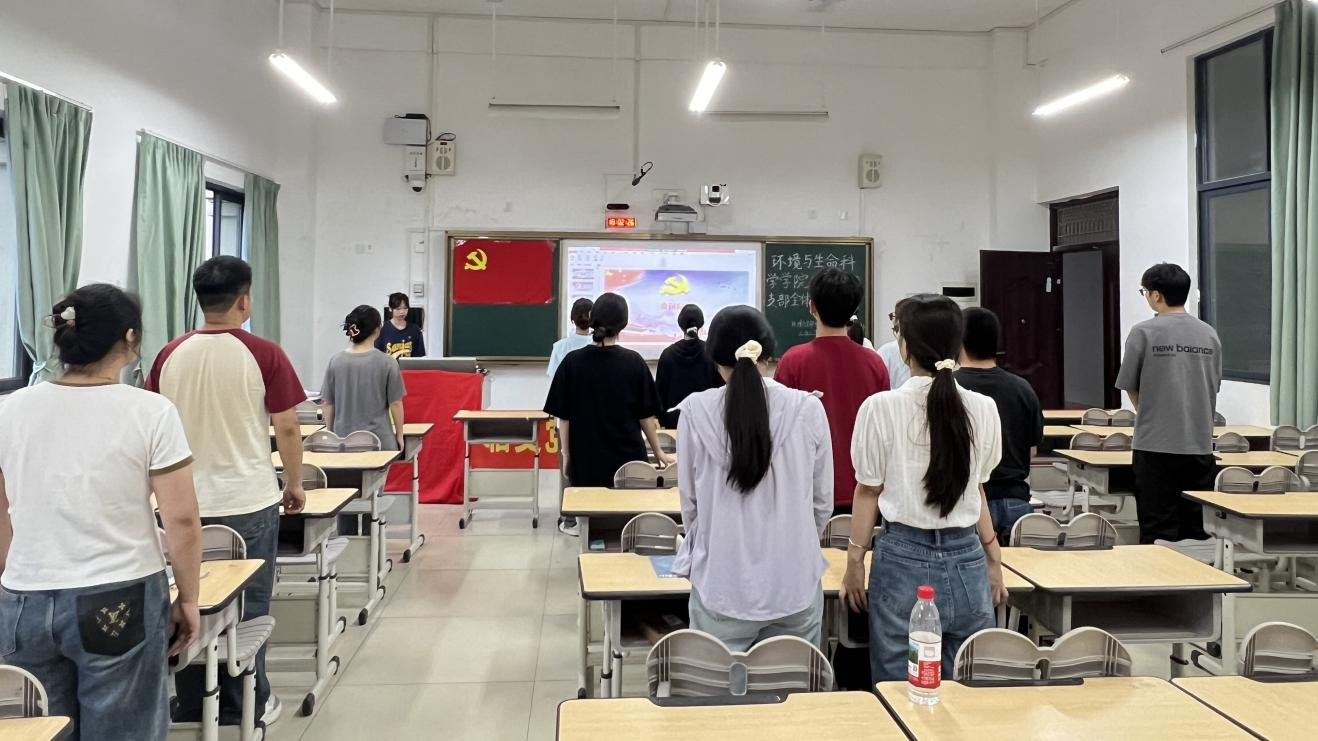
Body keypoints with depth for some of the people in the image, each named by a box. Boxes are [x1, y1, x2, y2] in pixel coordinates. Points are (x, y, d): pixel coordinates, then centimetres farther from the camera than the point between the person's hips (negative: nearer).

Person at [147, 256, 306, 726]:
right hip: (248, 502, -3)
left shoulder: (170, 355, 1)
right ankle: (245, 709, 19)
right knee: (246, 608, 9)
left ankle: (190, 709, 25)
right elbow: (287, 428, -9)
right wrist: (295, 484, 5)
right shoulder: (264, 354, -11)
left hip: (188, 503, 4)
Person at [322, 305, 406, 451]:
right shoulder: (386, 363, -8)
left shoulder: (336, 362, -1)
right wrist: (399, 435, 9)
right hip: (379, 439, -2)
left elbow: (328, 404, 5)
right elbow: (395, 403, -3)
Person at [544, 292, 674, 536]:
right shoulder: (633, 362, -6)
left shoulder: (572, 361, -5)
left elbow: (563, 416, -3)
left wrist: (567, 454, 8)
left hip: (585, 461, 1)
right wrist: (658, 452, 12)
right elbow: (646, 415, 0)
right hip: (627, 459, -1)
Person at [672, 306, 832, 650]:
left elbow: (690, 502, 2)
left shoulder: (695, 411, -8)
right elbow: (822, 502, 4)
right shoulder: (808, 409, -6)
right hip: (795, 585, 1)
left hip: (721, 587, -1)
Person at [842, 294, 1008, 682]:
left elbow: (868, 491, -2)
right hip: (967, 560, 3)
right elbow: (975, 488, 7)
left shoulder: (881, 407, -9)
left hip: (904, 558, -3)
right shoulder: (983, 409, -1)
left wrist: (854, 561, 8)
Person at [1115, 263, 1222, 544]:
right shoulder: (1209, 334, 4)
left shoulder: (1144, 332, -8)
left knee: (1158, 532, 2)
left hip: (1156, 445, -4)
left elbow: (1129, 387, 0)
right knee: (1197, 532, 10)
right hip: (1200, 445, 4)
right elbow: (1214, 387, 13)